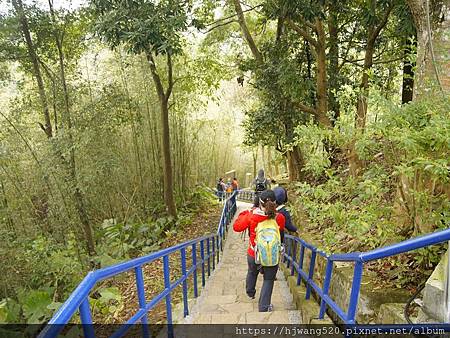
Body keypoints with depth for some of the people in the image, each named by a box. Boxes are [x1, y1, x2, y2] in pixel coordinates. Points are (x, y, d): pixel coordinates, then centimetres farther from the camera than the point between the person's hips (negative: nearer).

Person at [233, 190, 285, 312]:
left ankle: (250, 293, 56)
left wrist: (245, 213, 3)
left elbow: (236, 227, -7)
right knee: (268, 280, 20)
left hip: (253, 255, 2)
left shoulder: (251, 215, -23)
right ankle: (263, 307, 24)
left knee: (252, 272, 31)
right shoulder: (279, 218, -20)